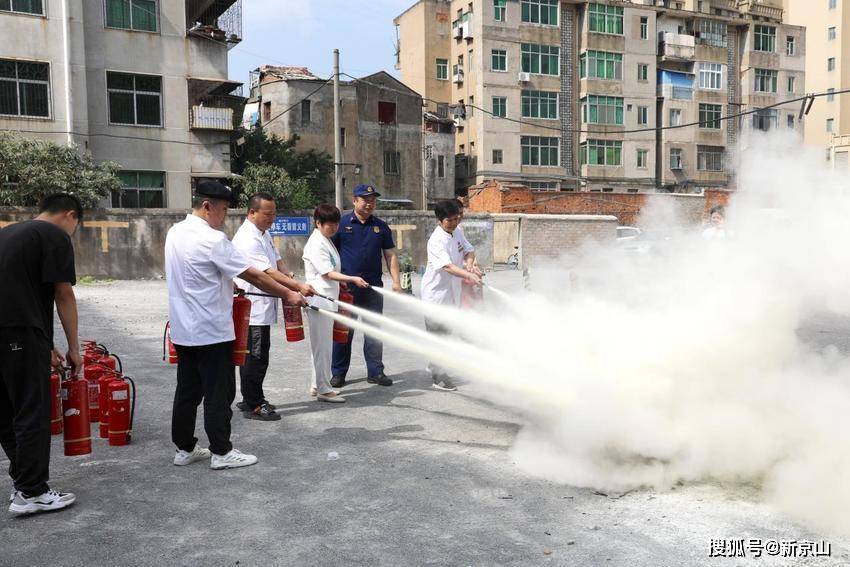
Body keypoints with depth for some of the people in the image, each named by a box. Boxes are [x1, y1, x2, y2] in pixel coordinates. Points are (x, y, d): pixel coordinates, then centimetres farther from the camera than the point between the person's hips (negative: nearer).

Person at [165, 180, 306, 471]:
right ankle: (221, 452, 9)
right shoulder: (212, 239, -19)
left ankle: (184, 448, 24)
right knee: (218, 393, 1)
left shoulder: (175, 232, 8)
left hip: (183, 329, 9)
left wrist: (226, 284, 18)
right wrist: (288, 295, -11)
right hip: (211, 331, -9)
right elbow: (253, 275, -18)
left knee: (188, 390, 15)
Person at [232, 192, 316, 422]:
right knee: (256, 357, -2)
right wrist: (297, 287, -26)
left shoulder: (264, 234, 14)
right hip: (253, 306, -10)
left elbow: (278, 263, 12)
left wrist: (296, 284, -3)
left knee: (252, 355, 18)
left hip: (263, 306, 10)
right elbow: (267, 273, -23)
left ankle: (250, 399, 29)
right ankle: (254, 405, 8)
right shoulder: (247, 239, -18)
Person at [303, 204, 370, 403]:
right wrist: (352, 279, -25)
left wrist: (342, 282, 17)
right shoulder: (316, 244, -14)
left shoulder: (326, 241, 16)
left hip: (328, 299, 10)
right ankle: (323, 389, 4)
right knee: (322, 345, -4)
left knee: (323, 345, 15)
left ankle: (317, 385, 24)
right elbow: (328, 273, -19)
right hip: (319, 300, -10)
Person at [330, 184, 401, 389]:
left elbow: (390, 255, 11)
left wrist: (396, 281, 1)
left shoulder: (381, 227, 11)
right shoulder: (342, 223, 2)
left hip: (373, 287, 3)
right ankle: (338, 373, 14)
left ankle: (375, 372, 16)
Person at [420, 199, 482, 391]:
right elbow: (447, 266, -36)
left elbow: (467, 251, 16)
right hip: (435, 294, -8)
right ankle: (439, 376, 5)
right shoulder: (437, 240, -22)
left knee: (445, 332, 19)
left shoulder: (456, 232, 4)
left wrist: (469, 260, -8)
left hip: (451, 293, 8)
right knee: (437, 334, -2)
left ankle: (434, 365, 37)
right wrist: (469, 275, -50)